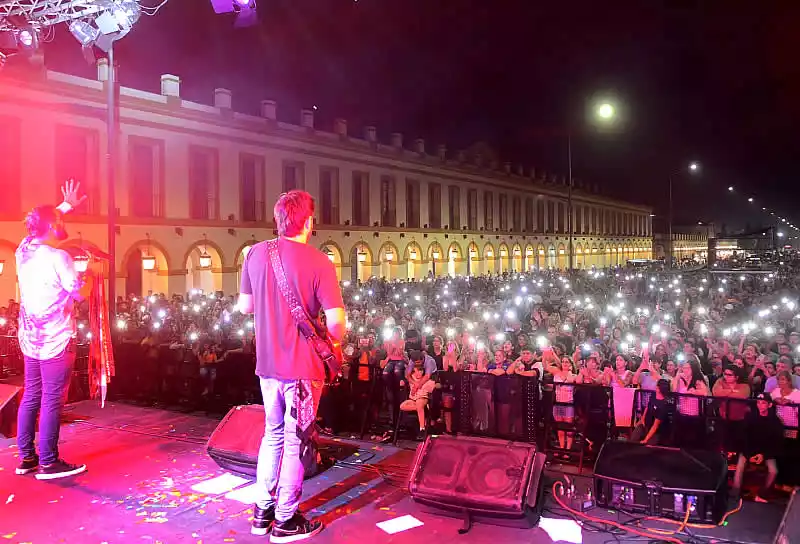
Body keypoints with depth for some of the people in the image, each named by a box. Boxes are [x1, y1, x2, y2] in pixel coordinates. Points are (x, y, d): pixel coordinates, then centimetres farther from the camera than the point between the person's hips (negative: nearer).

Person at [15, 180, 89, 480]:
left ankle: (26, 458, 19)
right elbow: (80, 293, -11)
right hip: (56, 339, -8)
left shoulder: (24, 250, 5)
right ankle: (48, 463, 2)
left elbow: (42, 223, 26)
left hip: (30, 338, 8)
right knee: (52, 400, -3)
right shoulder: (58, 257, -17)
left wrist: (66, 205, 32)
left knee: (31, 396, 13)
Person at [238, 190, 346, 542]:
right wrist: (332, 345, 1)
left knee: (273, 433, 21)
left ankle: (262, 512, 30)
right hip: (302, 366, -5)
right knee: (295, 441, 8)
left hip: (267, 363, 5)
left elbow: (245, 306, 9)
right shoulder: (318, 262, -15)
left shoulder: (256, 254, -1)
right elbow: (336, 322, -18)